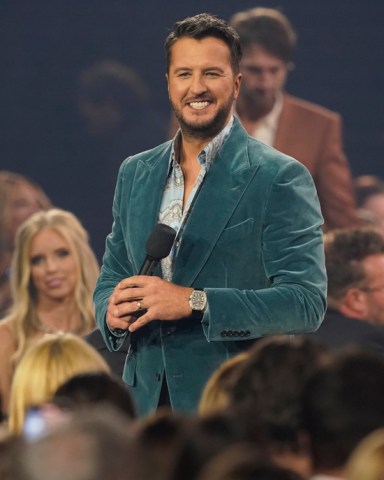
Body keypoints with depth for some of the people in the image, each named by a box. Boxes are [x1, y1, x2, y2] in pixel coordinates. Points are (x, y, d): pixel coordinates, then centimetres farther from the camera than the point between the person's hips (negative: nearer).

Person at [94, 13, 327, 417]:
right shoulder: (134, 174, 13)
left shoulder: (280, 178, -6)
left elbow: (307, 301, -13)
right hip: (146, 401, 5)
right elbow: (111, 277, 20)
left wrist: (193, 302, -22)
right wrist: (113, 312, -4)